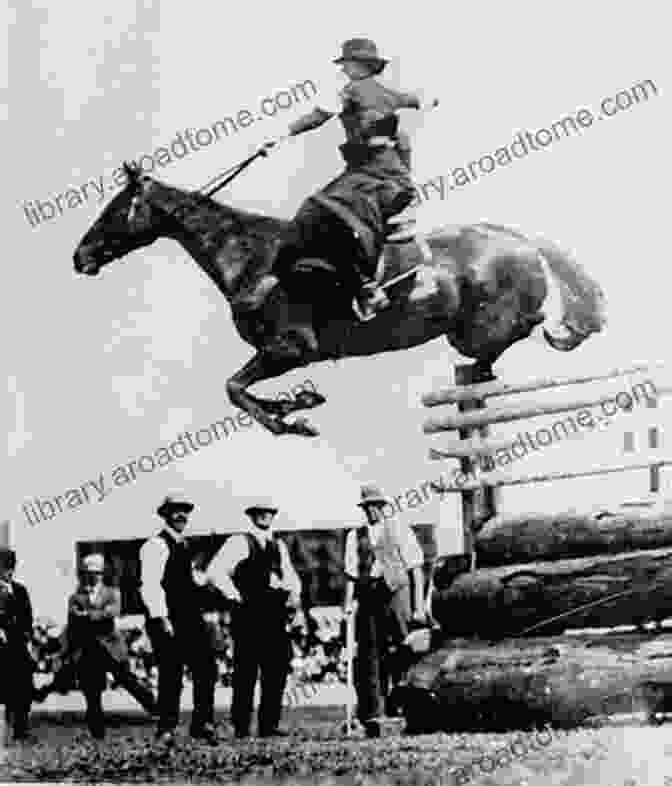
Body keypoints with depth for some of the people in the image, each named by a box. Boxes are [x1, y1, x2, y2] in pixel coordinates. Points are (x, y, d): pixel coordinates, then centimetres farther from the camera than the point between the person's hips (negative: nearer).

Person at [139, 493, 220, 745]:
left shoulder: (181, 544, 19)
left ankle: (202, 724, 10)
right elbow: (151, 584, -17)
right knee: (171, 676, -3)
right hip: (168, 621, -8)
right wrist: (161, 618, -24)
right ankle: (166, 730, 6)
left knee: (207, 669, 3)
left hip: (190, 620, 8)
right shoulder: (156, 545, -9)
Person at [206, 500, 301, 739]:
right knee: (246, 672, -5)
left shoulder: (279, 546, 20)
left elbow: (289, 575, 27)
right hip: (248, 612, -6)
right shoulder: (239, 543, 1)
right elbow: (215, 571, -6)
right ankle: (241, 726, -1)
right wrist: (234, 595, -9)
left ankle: (269, 724, 7)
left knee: (277, 670, 1)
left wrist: (294, 593, 7)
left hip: (275, 612, 6)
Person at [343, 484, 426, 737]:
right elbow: (351, 573, 11)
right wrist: (348, 602, -4)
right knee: (369, 655, -3)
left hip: (395, 592, -2)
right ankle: (372, 716, -2)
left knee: (398, 653, -11)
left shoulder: (400, 530, 8)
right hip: (368, 595, 2)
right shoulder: (356, 536, 15)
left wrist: (419, 606, 0)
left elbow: (416, 571, 6)